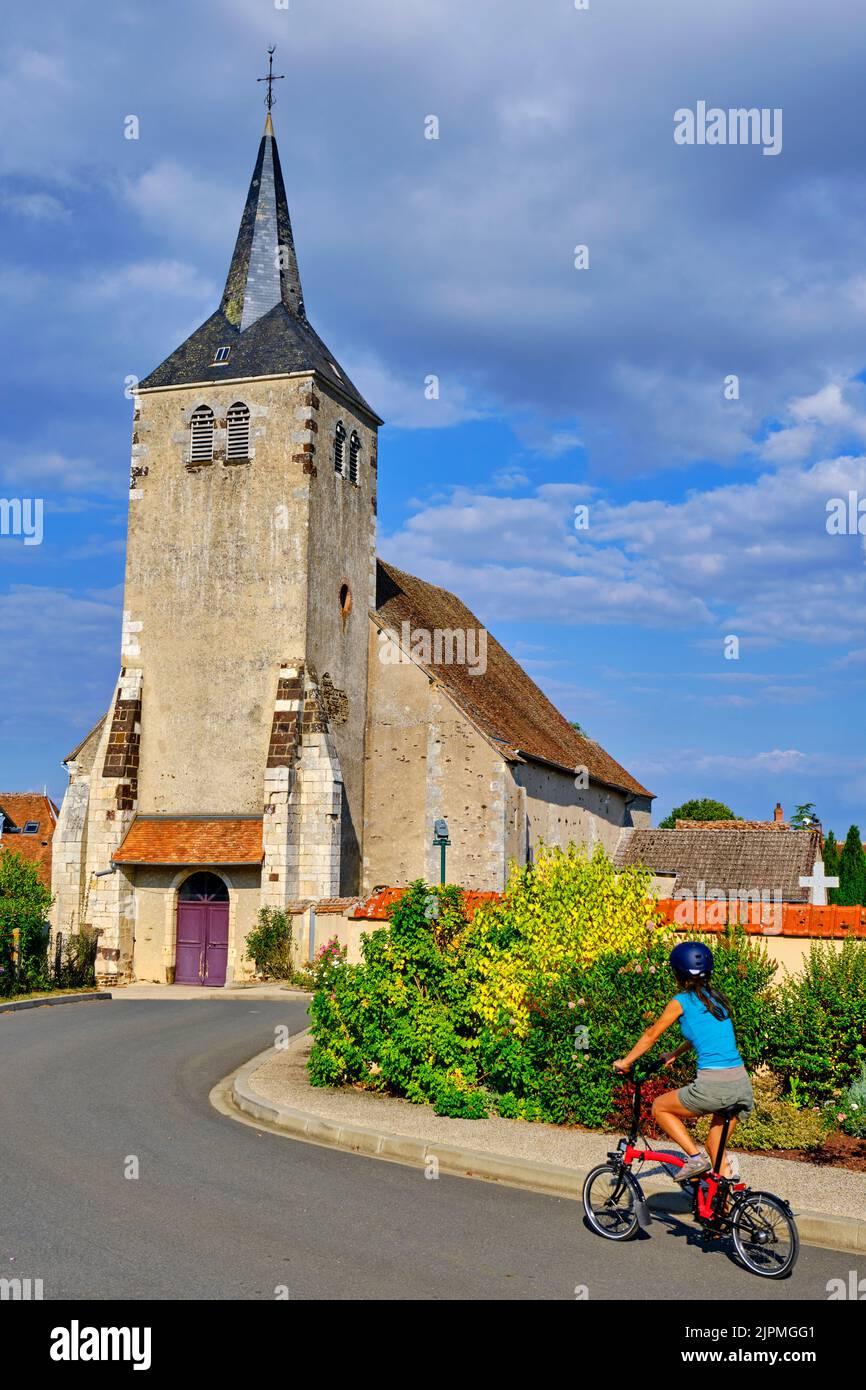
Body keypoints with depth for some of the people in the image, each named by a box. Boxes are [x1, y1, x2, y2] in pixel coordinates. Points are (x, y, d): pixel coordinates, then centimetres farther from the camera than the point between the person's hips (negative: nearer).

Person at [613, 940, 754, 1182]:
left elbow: (651, 1036, 11)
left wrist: (625, 1061, 25)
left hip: (713, 1086, -6)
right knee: (715, 1146, 22)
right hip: (743, 1086, 6)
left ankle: (696, 1156, 3)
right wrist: (674, 1054, 47)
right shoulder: (717, 998, 17)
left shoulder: (682, 1001, 0)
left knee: (660, 1108, 17)